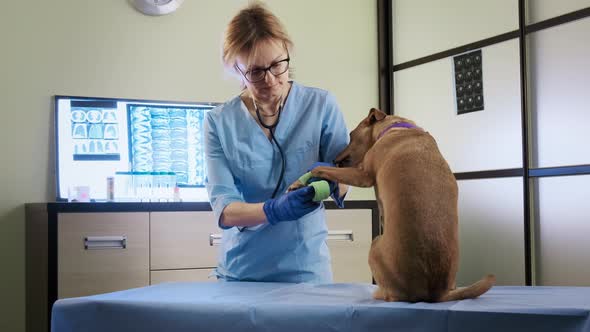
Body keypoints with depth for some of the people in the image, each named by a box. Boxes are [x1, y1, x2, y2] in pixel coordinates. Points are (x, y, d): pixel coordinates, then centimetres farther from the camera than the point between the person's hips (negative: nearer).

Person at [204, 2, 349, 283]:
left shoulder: (320, 105, -4)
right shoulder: (219, 122, -6)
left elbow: (344, 184, -2)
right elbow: (223, 210, -12)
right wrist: (274, 210, -31)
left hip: (306, 269, 0)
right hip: (240, 271, 1)